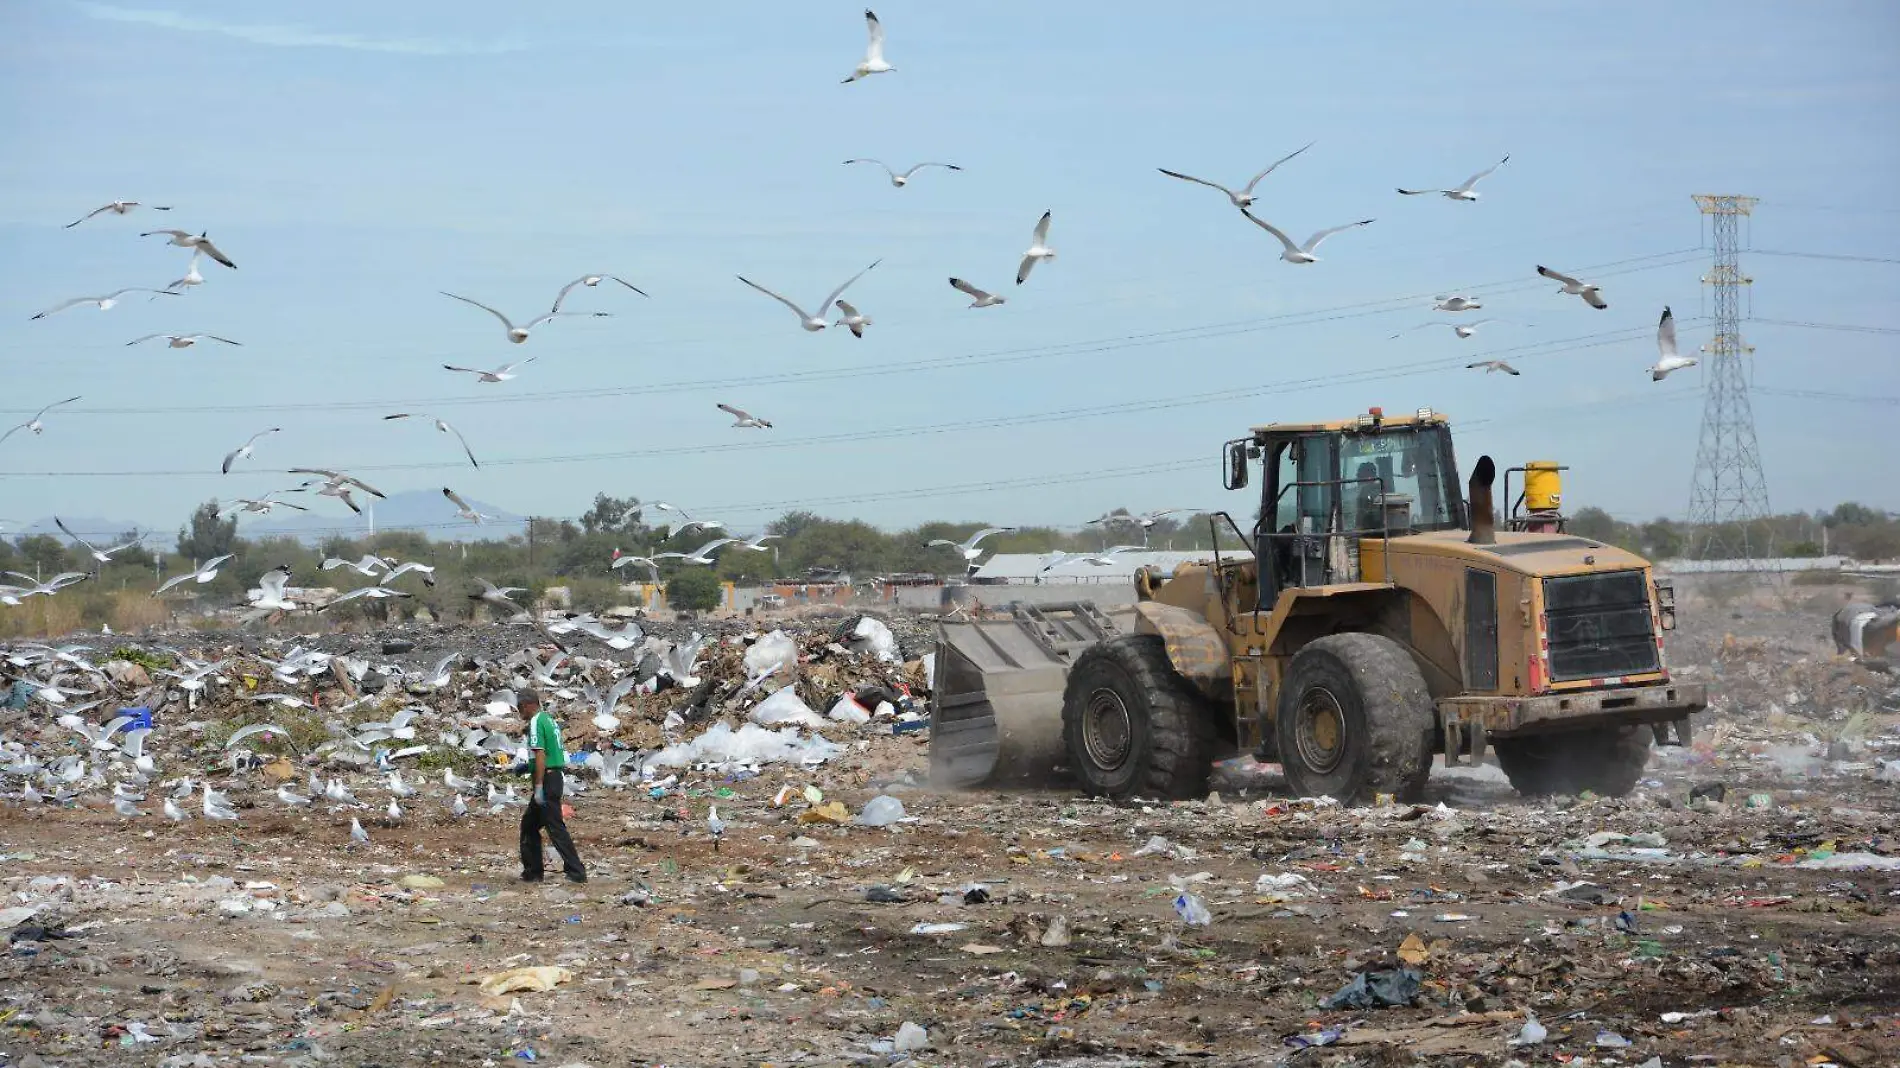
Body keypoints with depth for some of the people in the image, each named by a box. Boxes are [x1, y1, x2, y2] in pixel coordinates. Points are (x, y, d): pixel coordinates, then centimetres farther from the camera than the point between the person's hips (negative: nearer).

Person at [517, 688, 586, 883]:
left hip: (546, 779, -10)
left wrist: (539, 787, -21)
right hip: (556, 775, 10)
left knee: (555, 827, -9)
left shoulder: (536, 722, -12)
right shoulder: (550, 720, 17)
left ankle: (576, 872, -11)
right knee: (529, 823, 17)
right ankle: (532, 871, 20)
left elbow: (540, 755, -20)